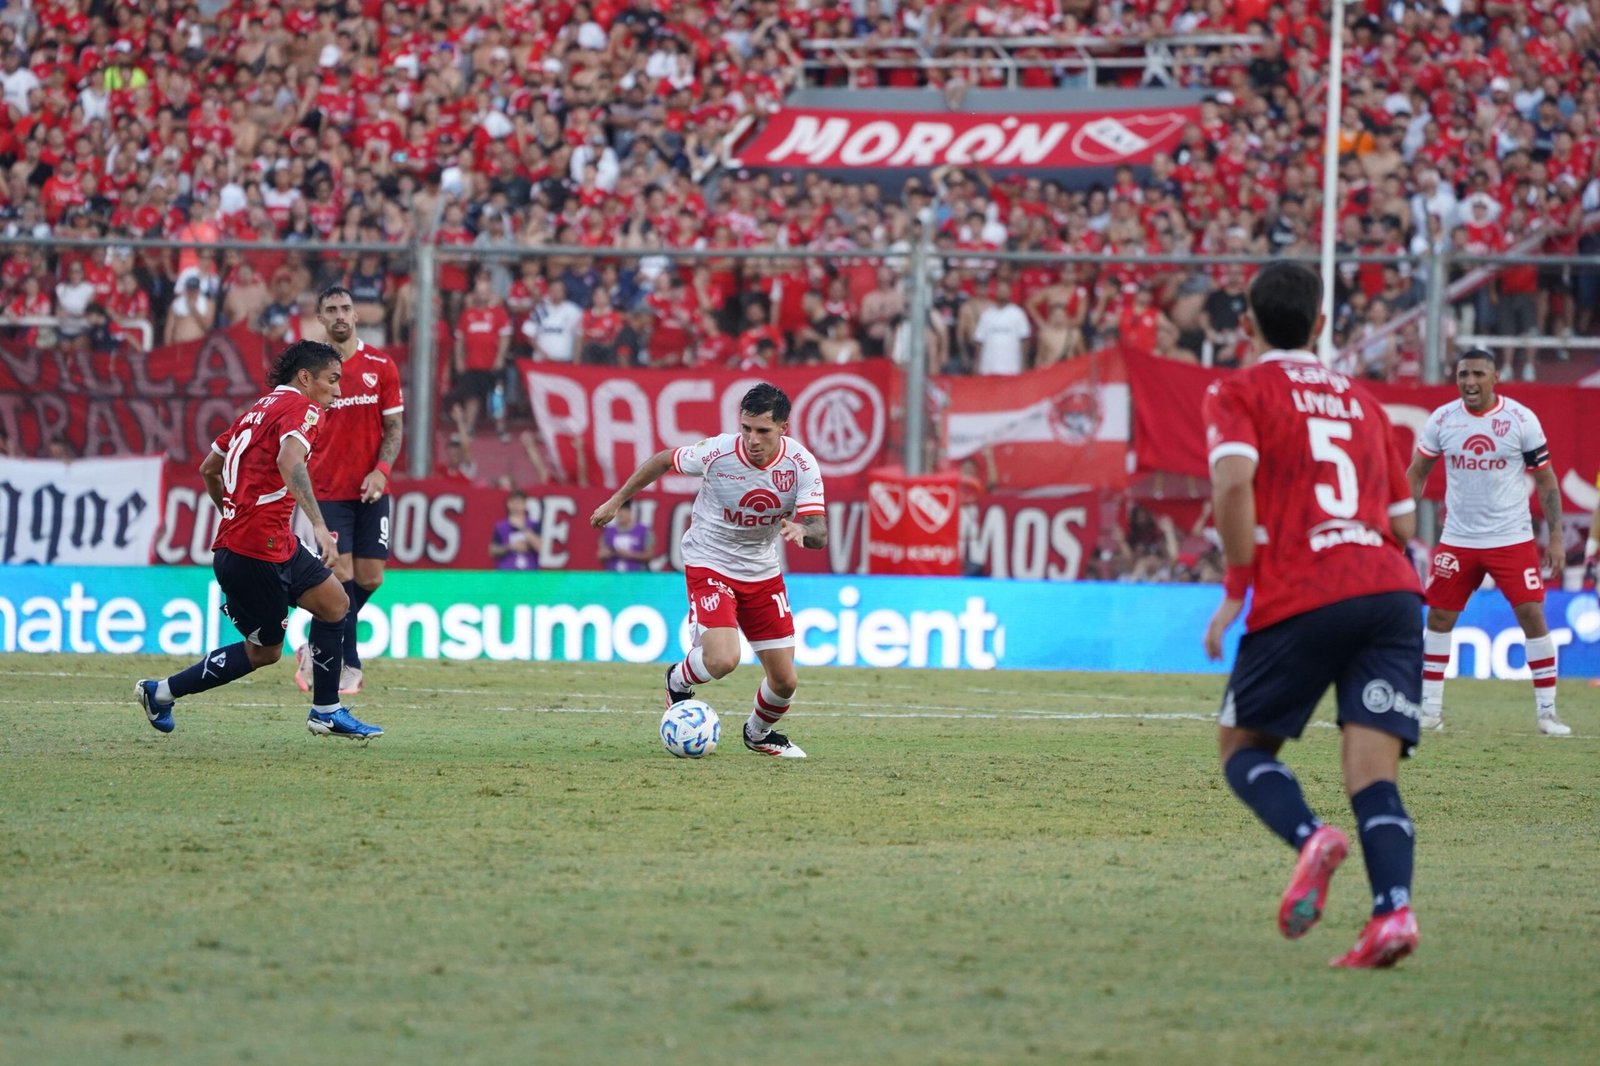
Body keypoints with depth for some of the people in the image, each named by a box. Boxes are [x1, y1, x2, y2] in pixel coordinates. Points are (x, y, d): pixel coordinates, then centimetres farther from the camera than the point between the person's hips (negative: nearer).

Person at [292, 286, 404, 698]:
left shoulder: (380, 366, 3)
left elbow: (394, 427, 4)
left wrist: (381, 469, -11)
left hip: (371, 490, 2)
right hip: (328, 490, -2)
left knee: (369, 578, 2)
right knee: (341, 574, -10)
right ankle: (349, 666, -2)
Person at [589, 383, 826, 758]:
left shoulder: (802, 465, -17)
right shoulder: (718, 452, -23)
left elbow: (820, 533, -23)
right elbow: (663, 460, -4)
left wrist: (802, 531, -47)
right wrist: (616, 501, 3)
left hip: (763, 572, 4)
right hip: (710, 563, -4)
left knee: (784, 680, 4)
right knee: (723, 660, -26)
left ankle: (759, 733, 38)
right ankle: (679, 681, 10)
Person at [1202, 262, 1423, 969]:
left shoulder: (1238, 392, 9)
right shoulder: (1361, 400, 25)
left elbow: (1234, 479, -11)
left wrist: (1236, 588, -5)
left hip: (1301, 597, -4)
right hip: (1391, 589, 4)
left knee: (1242, 743, 12)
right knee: (1372, 769, -2)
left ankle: (1309, 837, -17)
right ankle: (1393, 908, -25)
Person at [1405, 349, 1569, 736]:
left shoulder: (1521, 419, -7)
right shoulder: (1442, 419, -2)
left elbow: (1546, 480, -1)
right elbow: (1417, 473, 9)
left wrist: (1555, 537, -5)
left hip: (1512, 540, -2)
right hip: (1457, 540, 2)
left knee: (1532, 615, -9)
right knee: (1438, 617, 3)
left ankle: (1546, 712, -1)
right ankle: (1430, 709, 14)